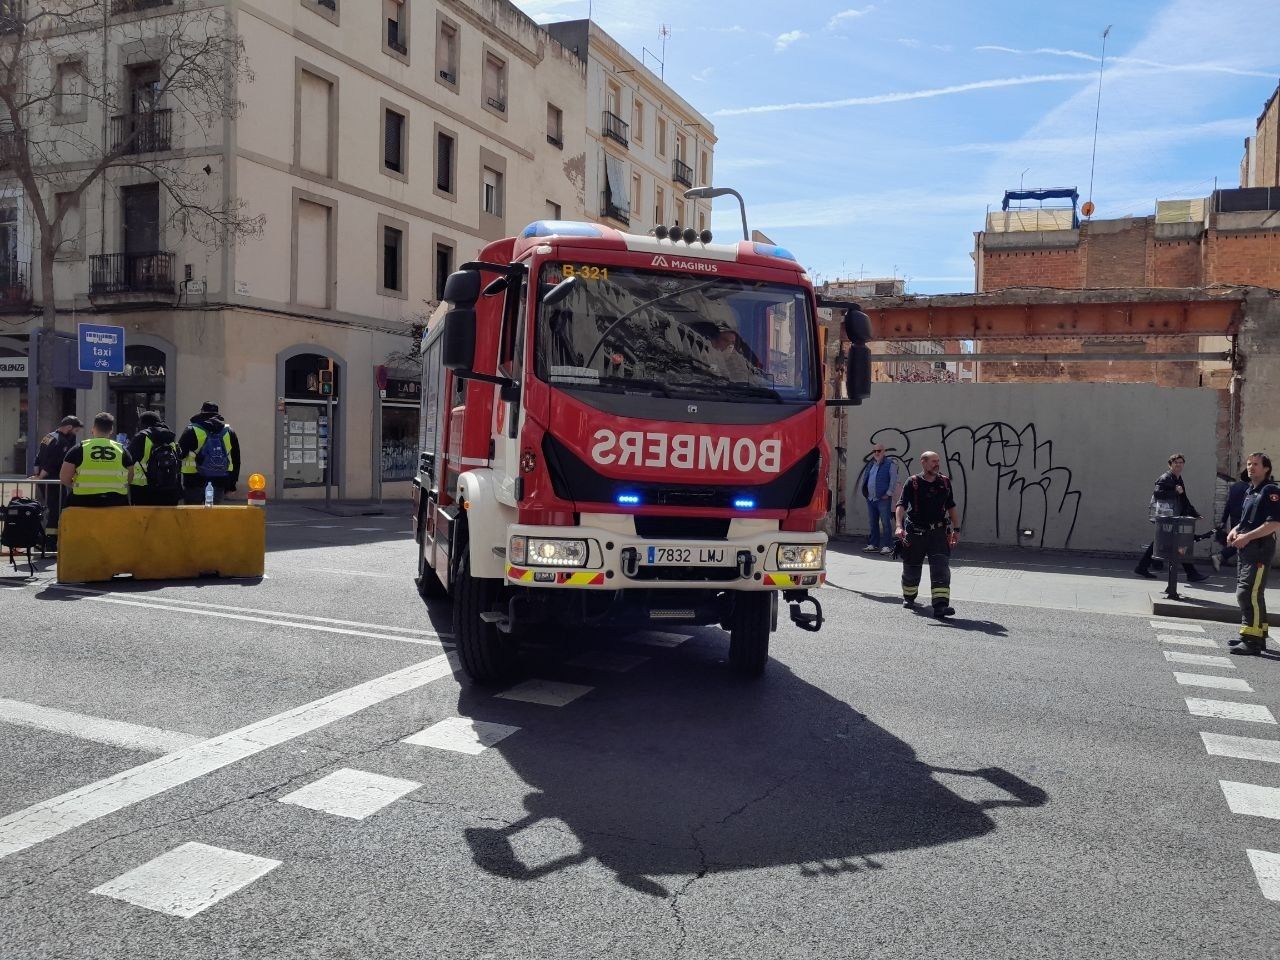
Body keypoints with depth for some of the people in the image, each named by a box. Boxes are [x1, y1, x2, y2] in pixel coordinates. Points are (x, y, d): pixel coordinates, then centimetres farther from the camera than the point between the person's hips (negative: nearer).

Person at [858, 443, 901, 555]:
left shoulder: (890, 464, -3)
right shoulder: (870, 465, 17)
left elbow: (894, 480, -9)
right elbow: (864, 478, 24)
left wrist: (889, 493, -13)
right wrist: (864, 493, 14)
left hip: (883, 499, -7)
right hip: (870, 499, 7)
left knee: (885, 523, -5)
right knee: (872, 523, 11)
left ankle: (887, 546, -3)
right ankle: (873, 545, 18)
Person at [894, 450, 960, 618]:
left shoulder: (945, 482, 8)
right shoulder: (913, 483, -5)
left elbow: (951, 507, 17)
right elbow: (901, 505, -14)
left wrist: (956, 529, 14)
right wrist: (899, 526, -29)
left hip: (938, 532, 2)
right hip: (915, 532, -2)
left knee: (941, 567, -12)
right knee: (911, 568, 11)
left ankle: (940, 605, -17)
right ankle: (909, 597, 37)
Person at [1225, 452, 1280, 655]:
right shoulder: (1250, 491, 18)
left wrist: (1248, 536, -21)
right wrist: (1235, 530, 8)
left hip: (1260, 549, -10)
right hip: (1245, 548, 10)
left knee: (1249, 593, -14)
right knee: (1244, 593, 14)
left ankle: (1252, 640, -11)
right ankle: (1257, 635, 24)